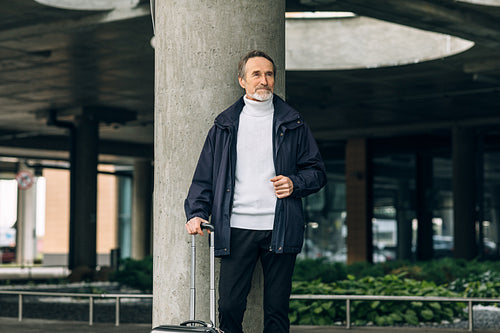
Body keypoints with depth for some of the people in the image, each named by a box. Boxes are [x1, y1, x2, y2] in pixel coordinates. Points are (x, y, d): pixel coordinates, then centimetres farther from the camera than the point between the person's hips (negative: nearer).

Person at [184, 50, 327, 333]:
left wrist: (295, 184, -7)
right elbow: (205, 176, 11)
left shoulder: (293, 124, 10)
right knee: (229, 307, -4)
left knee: (277, 310, 2)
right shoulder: (225, 125, 12)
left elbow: (317, 172, 13)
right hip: (236, 228, 0)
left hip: (279, 230, 0)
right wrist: (197, 212, -3)